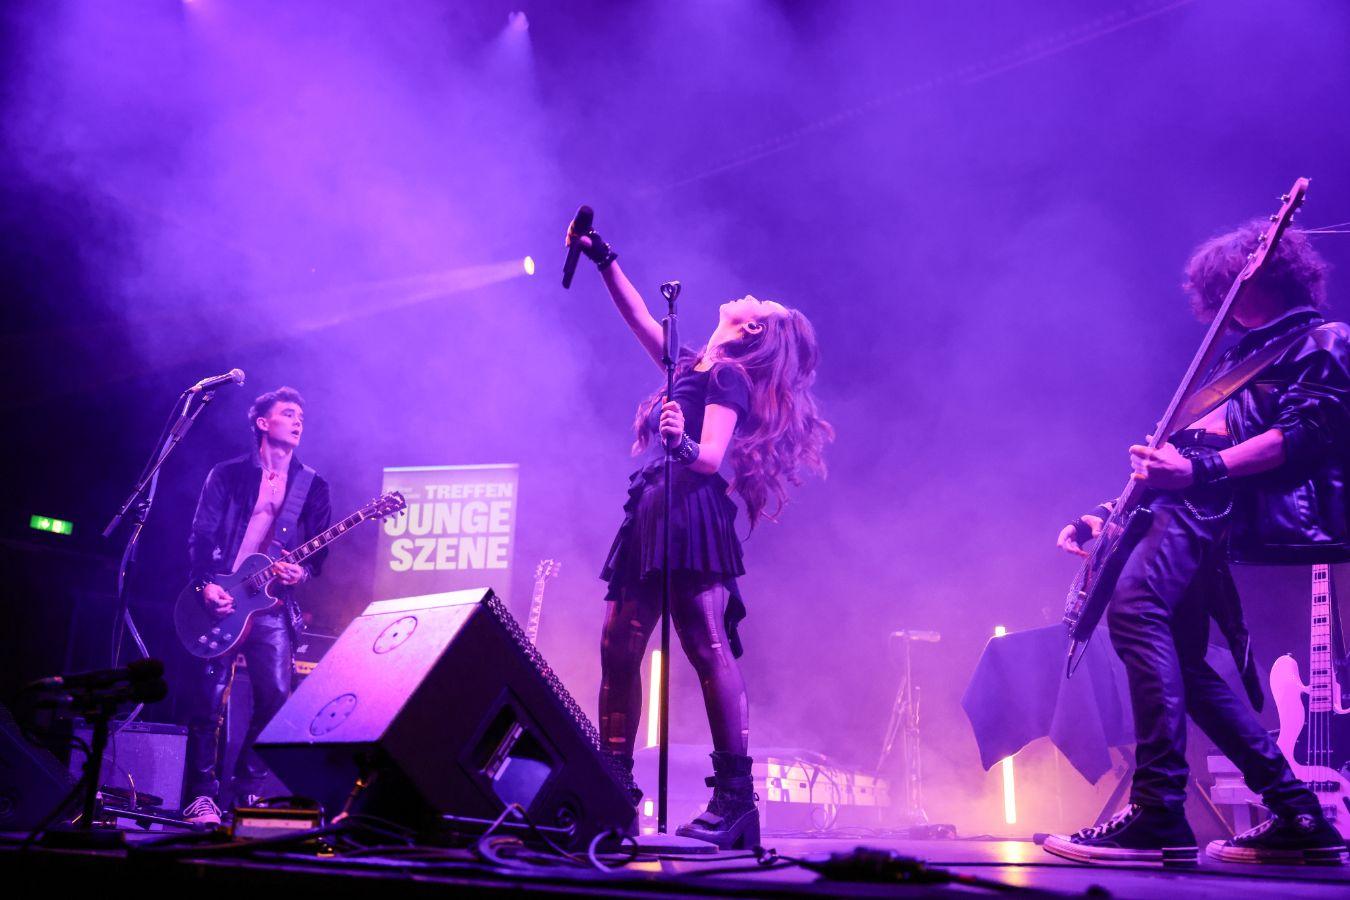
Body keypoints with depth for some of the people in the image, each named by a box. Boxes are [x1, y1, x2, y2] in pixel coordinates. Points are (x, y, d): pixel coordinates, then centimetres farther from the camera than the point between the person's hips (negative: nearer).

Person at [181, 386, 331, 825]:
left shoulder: (313, 485, 12)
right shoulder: (228, 474, 7)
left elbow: (319, 549, 8)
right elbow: (201, 535, 2)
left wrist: (303, 571, -13)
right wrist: (206, 583, -12)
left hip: (273, 604, 2)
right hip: (223, 599, -2)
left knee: (276, 695, -7)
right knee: (210, 697, -5)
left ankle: (248, 787, 10)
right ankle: (202, 795, 5)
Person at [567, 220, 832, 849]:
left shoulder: (728, 376, 0)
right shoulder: (693, 365, 25)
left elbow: (712, 456, -14)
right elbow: (639, 319, 36)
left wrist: (683, 448, -35)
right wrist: (604, 260, 36)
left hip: (691, 516, -9)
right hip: (651, 516, 9)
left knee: (709, 650, -14)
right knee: (618, 649, 3)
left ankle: (734, 796, -15)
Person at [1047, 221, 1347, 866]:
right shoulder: (1238, 361, 32)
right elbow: (1182, 452, 27)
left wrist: (1201, 469, -24)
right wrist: (1111, 516, 14)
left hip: (1281, 509, -10)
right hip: (1218, 520, 10)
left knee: (1136, 603, -30)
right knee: (1179, 661, 4)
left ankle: (1158, 812, -32)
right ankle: (1297, 816, 8)